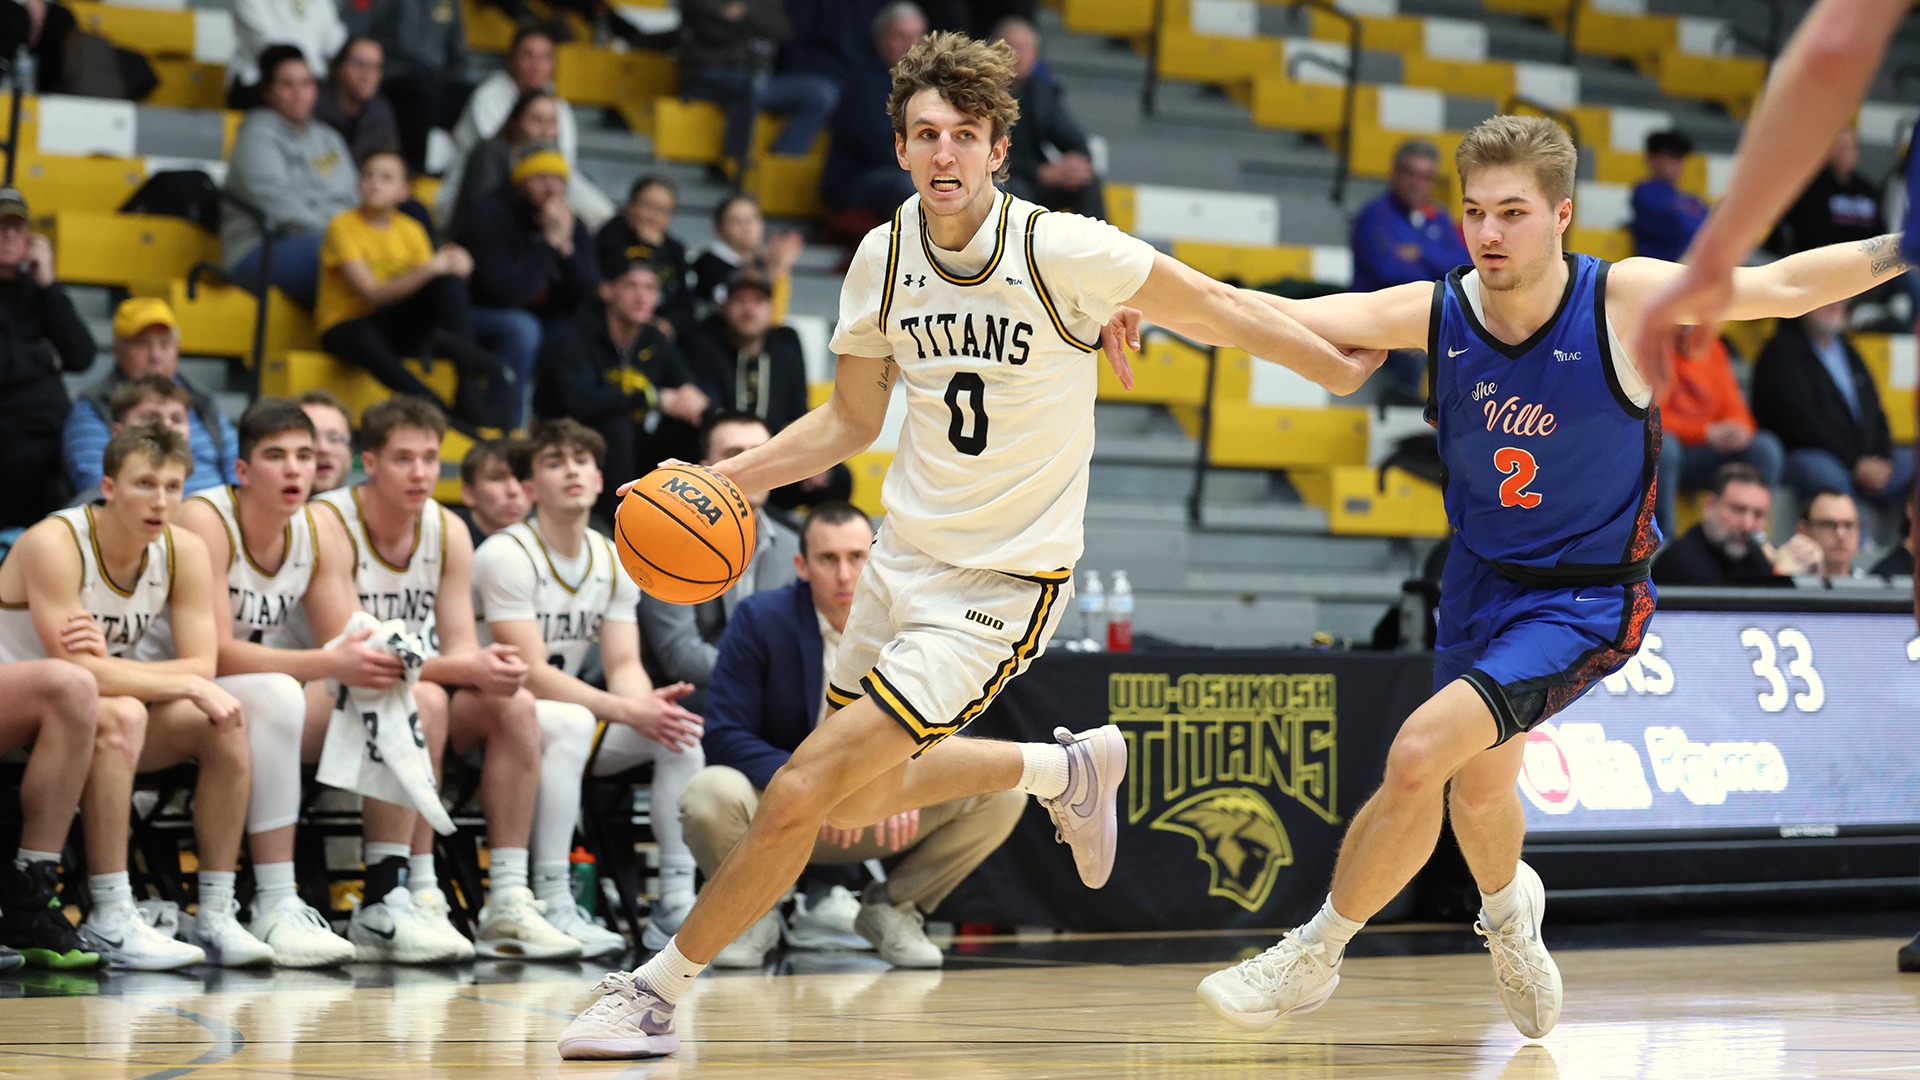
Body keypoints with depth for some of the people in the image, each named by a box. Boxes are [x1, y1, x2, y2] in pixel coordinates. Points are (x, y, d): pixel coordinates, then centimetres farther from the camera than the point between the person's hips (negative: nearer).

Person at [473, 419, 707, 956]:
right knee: (571, 720, -38)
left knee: (680, 729, -15)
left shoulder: (614, 563, 6)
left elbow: (624, 665, -1)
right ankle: (551, 907, -38)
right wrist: (627, 711, -31)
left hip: (571, 718, 7)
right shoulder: (507, 556, -16)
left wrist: (648, 704, -27)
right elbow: (531, 674, -22)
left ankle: (677, 905, -14)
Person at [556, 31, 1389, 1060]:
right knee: (858, 803, 22)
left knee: (797, 796, -14)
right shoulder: (881, 259, -3)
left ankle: (655, 990, 1)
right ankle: (1063, 767, 44)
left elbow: (1219, 307, -6)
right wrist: (715, 480, 0)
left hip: (1000, 584, -7)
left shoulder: (1063, 250, -19)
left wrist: (1347, 370, -2)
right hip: (903, 556, 7)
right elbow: (848, 422, 10)